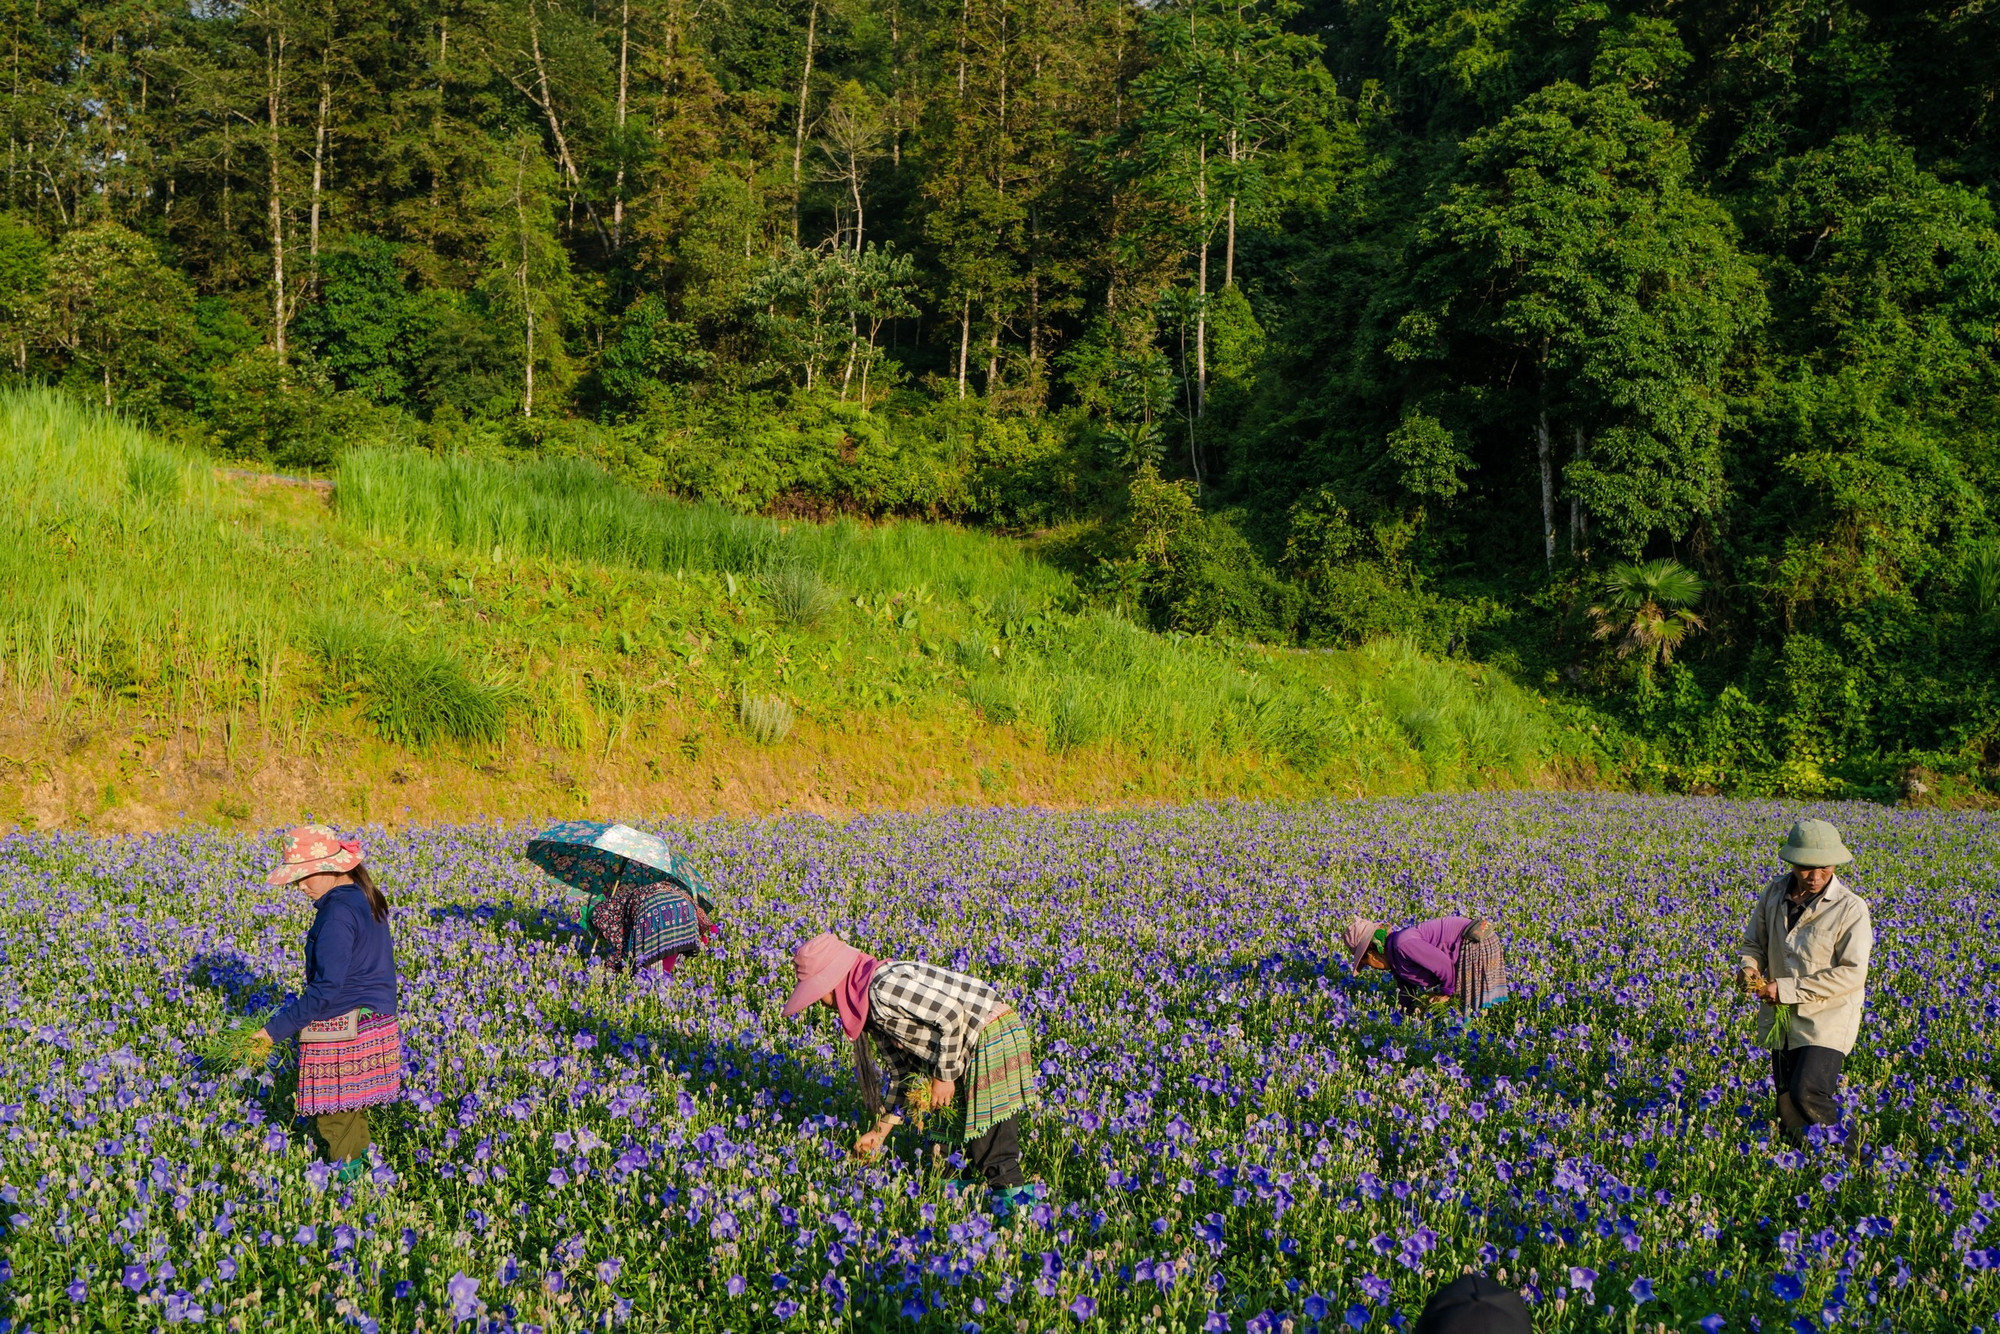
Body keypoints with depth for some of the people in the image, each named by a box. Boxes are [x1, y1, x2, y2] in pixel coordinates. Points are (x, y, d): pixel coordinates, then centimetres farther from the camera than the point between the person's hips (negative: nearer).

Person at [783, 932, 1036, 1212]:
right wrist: (880, 1132, 18)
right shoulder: (872, 1010, 12)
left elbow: (952, 1017, -24)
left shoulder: (884, 988, -20)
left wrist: (944, 1075, -14)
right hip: (970, 1049, 10)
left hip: (995, 1038, -10)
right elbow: (901, 1072, 17)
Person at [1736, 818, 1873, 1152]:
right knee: (1789, 1117, 11)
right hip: (1782, 1020, 5)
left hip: (1827, 1021, -5)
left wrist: (1787, 988, -20)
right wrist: (1749, 968, -10)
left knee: (1806, 1094, -19)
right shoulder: (1775, 894, 1)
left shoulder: (1851, 909, -13)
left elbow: (1852, 973, -18)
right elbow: (1753, 942, 14)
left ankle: (1852, 1152, 3)